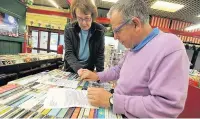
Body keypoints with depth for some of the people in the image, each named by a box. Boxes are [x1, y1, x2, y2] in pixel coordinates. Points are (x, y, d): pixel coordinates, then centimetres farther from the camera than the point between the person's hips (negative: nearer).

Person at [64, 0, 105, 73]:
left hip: (89, 70, 0)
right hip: (71, 70, 0)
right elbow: (69, 53, -13)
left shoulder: (99, 30, -11)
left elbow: (100, 54, -6)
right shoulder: (69, 29, -10)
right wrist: (79, 69, -29)